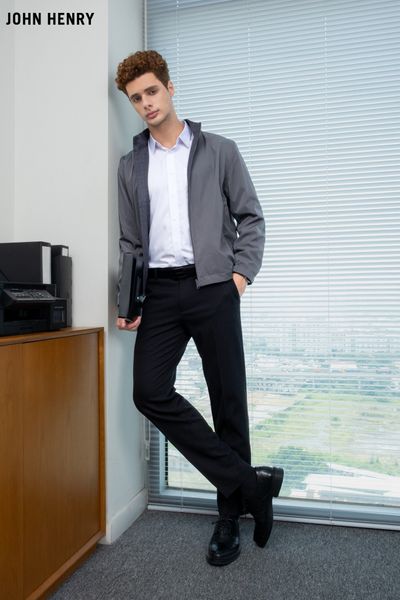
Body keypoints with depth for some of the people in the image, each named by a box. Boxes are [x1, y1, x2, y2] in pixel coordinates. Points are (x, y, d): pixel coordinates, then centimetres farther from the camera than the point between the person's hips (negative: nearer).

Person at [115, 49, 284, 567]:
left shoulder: (220, 151, 9)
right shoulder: (130, 165, 16)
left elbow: (251, 218, 7)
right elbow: (130, 241, 15)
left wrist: (242, 273, -7)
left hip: (212, 287, -2)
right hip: (160, 291, 3)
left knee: (228, 400, 0)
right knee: (150, 391, -13)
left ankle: (231, 515, 19)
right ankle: (250, 483, -1)